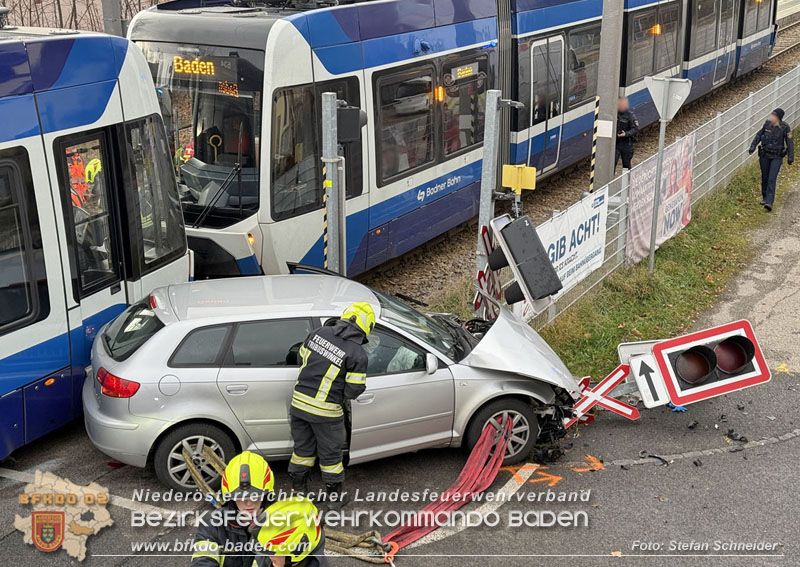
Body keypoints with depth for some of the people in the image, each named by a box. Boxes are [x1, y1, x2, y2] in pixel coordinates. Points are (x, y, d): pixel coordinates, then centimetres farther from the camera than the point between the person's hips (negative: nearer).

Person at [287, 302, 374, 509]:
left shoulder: (319, 333, -1)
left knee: (303, 447, 21)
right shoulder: (357, 354, -14)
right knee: (330, 454, 14)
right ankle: (334, 497, 28)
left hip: (299, 401, 5)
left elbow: (302, 356, 11)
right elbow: (354, 390, -12)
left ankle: (298, 490, 35)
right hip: (326, 411, -4)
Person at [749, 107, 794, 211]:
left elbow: (789, 142, -6)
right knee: (764, 177, 12)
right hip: (765, 155, 4)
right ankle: (765, 197, 31)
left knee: (772, 179, -13)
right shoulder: (767, 123, -3)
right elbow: (759, 135, 10)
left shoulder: (785, 127, -12)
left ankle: (769, 202, -18)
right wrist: (753, 146, -1)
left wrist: (790, 157, -8)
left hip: (777, 157, -4)